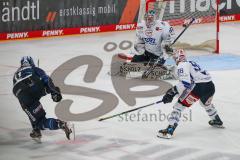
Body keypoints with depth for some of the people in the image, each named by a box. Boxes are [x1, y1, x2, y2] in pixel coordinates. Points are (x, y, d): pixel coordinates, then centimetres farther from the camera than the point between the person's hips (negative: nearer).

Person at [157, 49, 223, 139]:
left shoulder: (181, 66, 0)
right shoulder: (191, 63, 27)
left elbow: (185, 83, -14)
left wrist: (172, 92, -12)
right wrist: (174, 91, 29)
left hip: (199, 87, -8)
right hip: (211, 86, 8)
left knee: (179, 105, -5)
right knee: (206, 103, 40)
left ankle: (170, 130, -17)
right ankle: (217, 121, 56)